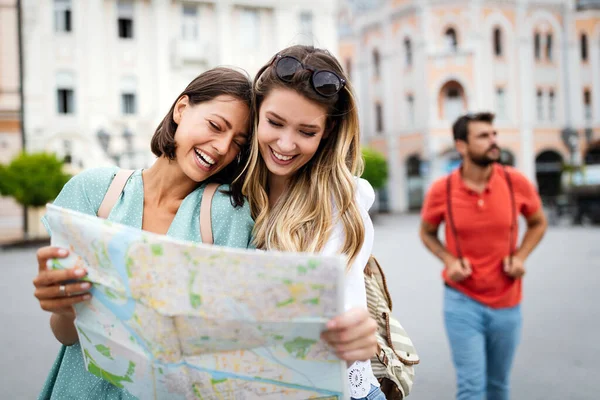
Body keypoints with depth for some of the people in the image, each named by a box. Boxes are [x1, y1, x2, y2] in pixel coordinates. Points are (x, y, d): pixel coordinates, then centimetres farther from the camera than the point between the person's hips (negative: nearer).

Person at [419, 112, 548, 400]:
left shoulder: (517, 182, -8)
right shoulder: (441, 190, -11)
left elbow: (538, 223, 10)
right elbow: (426, 233, 7)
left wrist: (520, 256, -7)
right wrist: (449, 260, -11)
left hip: (507, 302, 2)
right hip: (462, 301, -2)